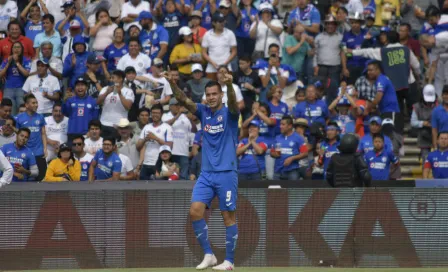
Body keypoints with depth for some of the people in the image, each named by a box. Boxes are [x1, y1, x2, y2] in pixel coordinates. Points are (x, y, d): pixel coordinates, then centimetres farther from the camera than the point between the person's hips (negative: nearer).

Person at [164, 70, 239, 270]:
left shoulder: (229, 113, -3)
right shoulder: (203, 112, 8)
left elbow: (233, 102, -26)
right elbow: (183, 100, -6)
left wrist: (230, 85, -47)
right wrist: (172, 84, -25)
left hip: (226, 173, -4)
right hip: (206, 173, 4)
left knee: (228, 216, -1)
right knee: (195, 211, -8)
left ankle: (229, 261, 5)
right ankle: (208, 255, 2)